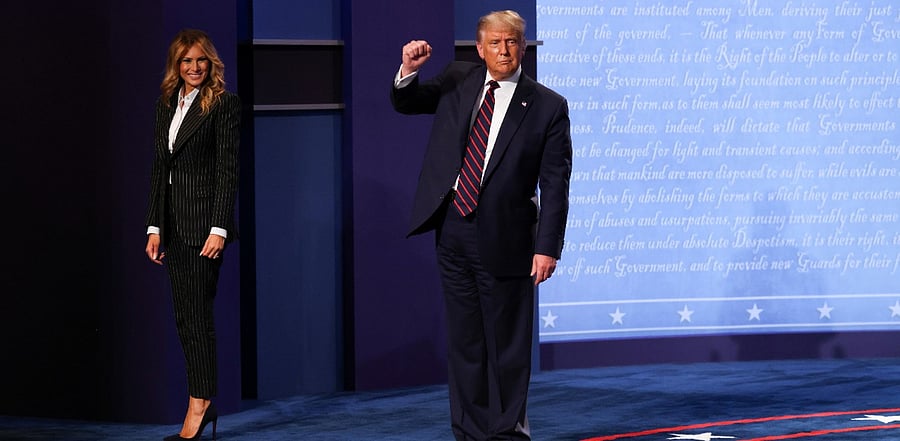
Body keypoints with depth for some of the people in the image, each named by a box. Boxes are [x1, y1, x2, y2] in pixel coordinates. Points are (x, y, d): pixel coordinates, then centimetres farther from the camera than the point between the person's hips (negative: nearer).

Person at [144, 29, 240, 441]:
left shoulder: (223, 103, -7)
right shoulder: (166, 104, 14)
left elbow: (228, 168, -11)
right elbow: (160, 167, 15)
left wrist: (219, 229, -18)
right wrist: (154, 226, 10)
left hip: (204, 217, -7)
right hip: (173, 220, 7)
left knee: (197, 314, -8)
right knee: (185, 317, 8)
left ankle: (198, 407, -4)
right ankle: (205, 404, 14)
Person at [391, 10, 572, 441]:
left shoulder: (548, 106, -6)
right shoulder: (457, 81, 6)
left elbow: (555, 183, -7)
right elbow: (405, 103, 15)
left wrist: (547, 247, -13)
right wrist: (409, 70, -8)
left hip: (504, 239, -4)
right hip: (453, 232, 4)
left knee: (507, 344, 4)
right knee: (463, 340, 11)